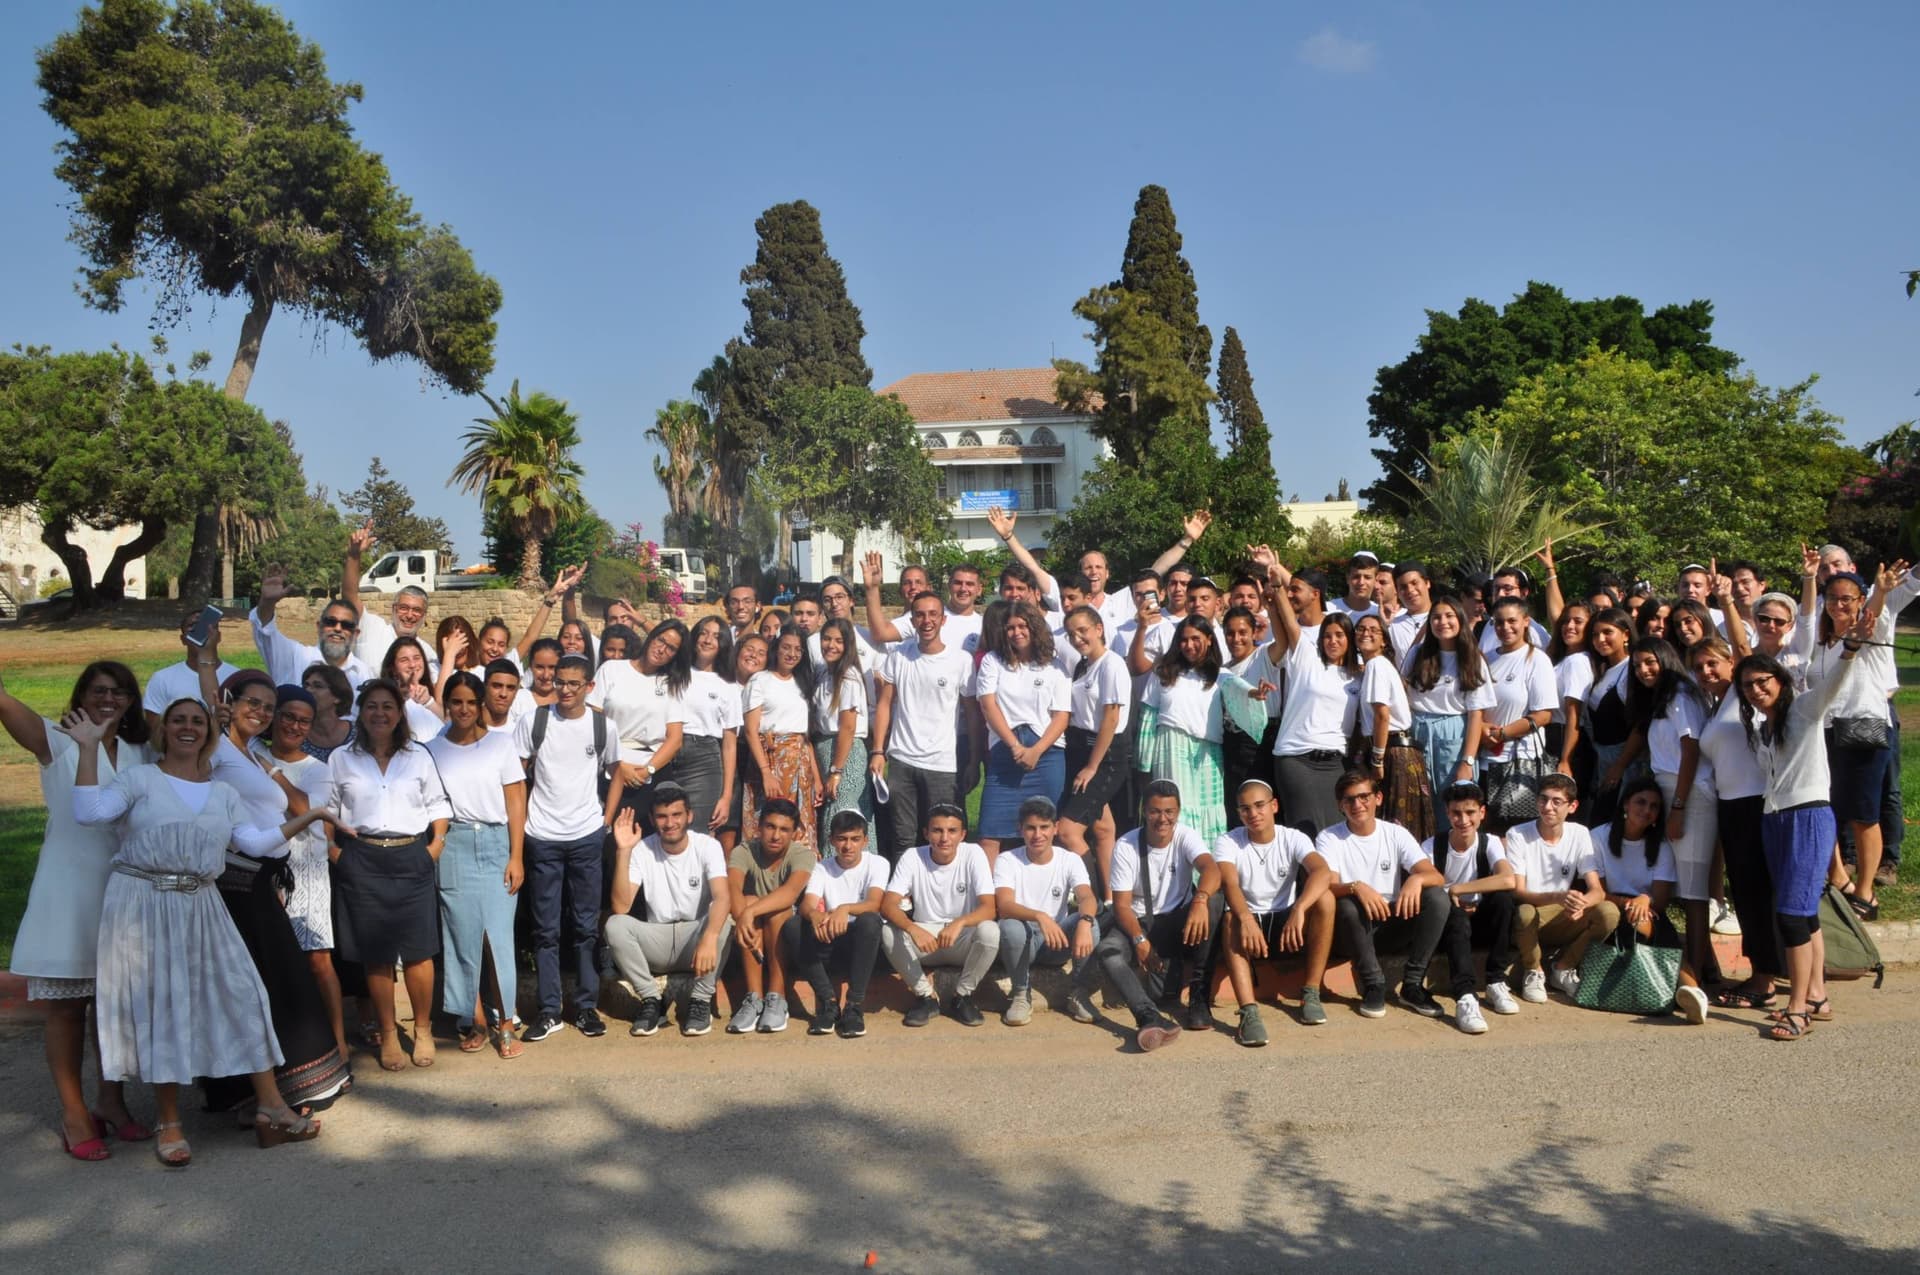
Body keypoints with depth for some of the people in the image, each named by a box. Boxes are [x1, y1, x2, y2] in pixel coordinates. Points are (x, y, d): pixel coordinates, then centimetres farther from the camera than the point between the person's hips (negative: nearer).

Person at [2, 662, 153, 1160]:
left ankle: (111, 1101, 26)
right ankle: (74, 1114, 15)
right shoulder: (56, 742, -2)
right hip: (67, 891, -4)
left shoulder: (141, 753, 9)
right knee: (66, 1007, 4)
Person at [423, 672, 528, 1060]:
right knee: (463, 936, 2)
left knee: (499, 935, -4)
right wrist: (431, 852, -3)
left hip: (496, 843, -1)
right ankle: (476, 1022, 13)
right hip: (453, 847, 1)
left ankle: (505, 1024, 4)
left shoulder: (500, 742, 3)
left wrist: (516, 856, -5)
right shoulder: (433, 749, 7)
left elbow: (515, 802, 0)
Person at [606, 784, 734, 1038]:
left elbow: (723, 898, -29)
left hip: (696, 938, -1)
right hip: (657, 941, 2)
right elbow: (621, 907, -18)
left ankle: (701, 1001, -15)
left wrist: (709, 939, -49)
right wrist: (623, 851, -26)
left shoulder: (707, 846, -12)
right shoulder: (642, 850, -7)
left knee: (723, 917, -33)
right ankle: (651, 999, -10)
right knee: (615, 925, -26)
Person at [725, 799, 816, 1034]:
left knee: (776, 910, -31)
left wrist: (751, 913, -49)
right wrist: (742, 917, -50)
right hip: (755, 941, 1)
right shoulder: (743, 852, -9)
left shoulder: (803, 854, -13)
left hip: (788, 938, -1)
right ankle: (753, 998, -29)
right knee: (749, 900, -28)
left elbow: (791, 891, -34)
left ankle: (776, 999, -27)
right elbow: (732, 888, -30)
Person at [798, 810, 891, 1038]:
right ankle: (828, 1002, -21)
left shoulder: (877, 864, -5)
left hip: (866, 942, -2)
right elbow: (807, 905, -18)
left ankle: (855, 1005, -29)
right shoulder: (822, 869, 1)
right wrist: (814, 915, -44)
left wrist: (845, 909, -45)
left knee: (869, 920, -36)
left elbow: (874, 904, -23)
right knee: (808, 924, -30)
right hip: (831, 942, 2)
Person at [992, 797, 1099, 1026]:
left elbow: (1087, 898, -22)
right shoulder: (1007, 861, -9)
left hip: (1058, 941, 2)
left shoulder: (1070, 861, -4)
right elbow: (1004, 907, -25)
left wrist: (1084, 922, -46)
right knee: (1010, 927, -36)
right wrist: (1039, 917, -46)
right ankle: (1021, 994, -10)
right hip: (1022, 942, -1)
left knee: (1089, 921, -29)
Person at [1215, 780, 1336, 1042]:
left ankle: (1311, 993, -19)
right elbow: (1229, 884, -27)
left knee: (1325, 897, -26)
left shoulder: (1293, 839, -6)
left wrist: (1298, 910, -46)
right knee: (1231, 918, -36)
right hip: (1248, 922, -1)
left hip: (1285, 923, 1)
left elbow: (1323, 872, -27)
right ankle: (1248, 1012, -46)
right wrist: (1246, 919, -49)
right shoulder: (1228, 843, -7)